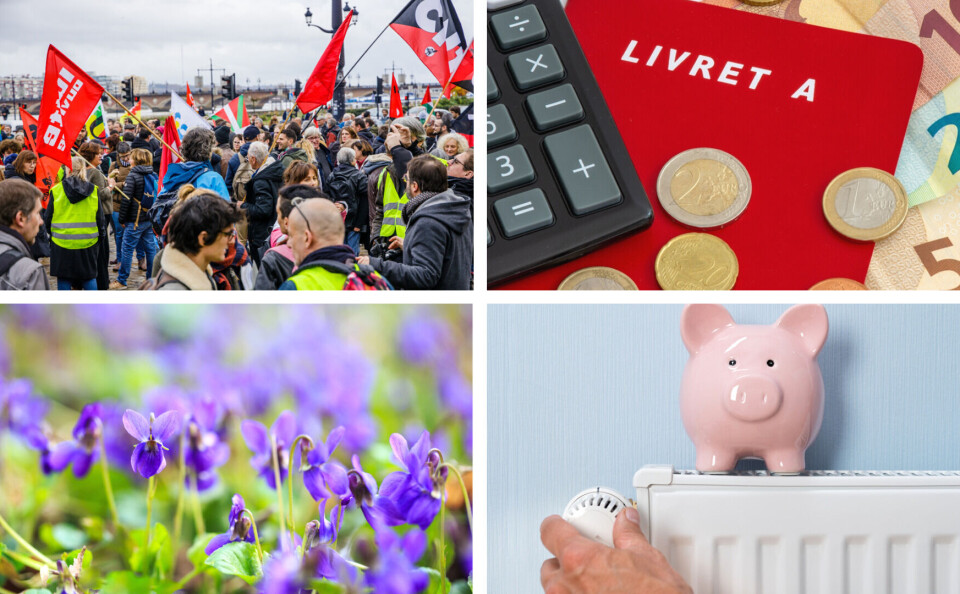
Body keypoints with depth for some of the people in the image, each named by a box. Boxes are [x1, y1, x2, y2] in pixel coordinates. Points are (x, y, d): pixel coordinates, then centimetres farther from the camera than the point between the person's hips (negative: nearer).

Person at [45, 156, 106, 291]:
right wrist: (100, 236, 17)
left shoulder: (56, 190, -6)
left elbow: (47, 219, 2)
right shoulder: (93, 191, -3)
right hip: (88, 244, 1)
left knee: (63, 280, 7)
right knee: (89, 278, 12)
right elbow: (100, 219, 3)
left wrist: (51, 233, 21)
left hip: (62, 244, -1)